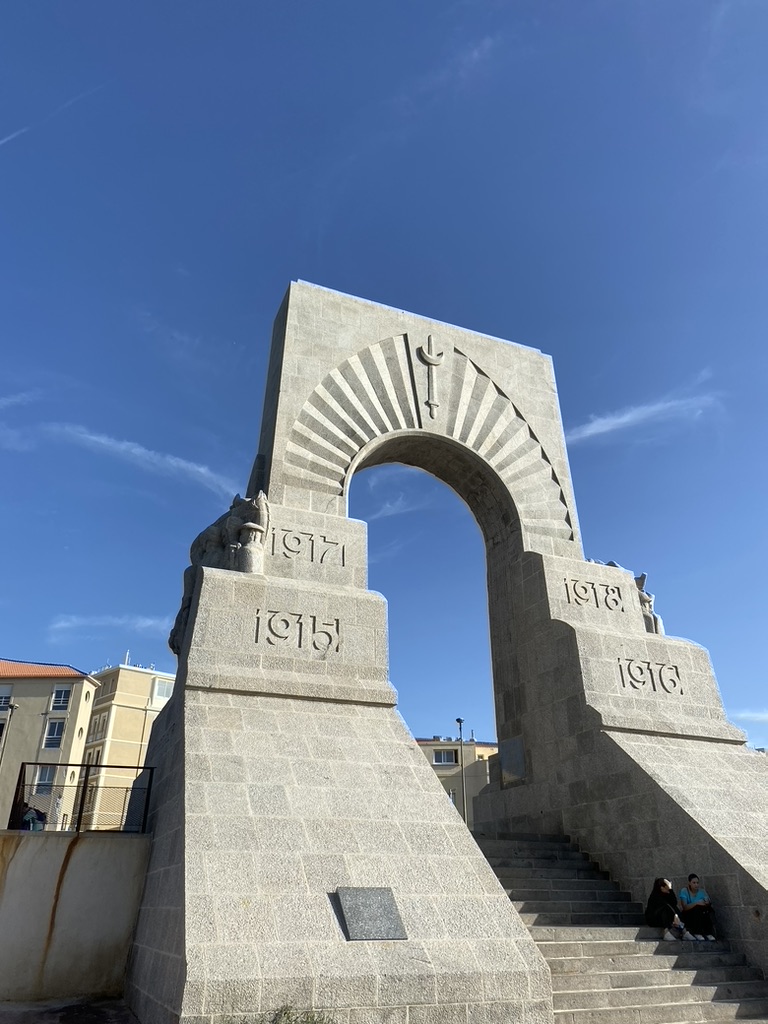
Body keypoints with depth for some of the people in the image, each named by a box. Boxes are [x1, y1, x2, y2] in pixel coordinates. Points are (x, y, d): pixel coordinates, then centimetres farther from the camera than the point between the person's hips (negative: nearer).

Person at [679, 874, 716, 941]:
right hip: (687, 915, -4)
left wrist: (708, 903, -34)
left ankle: (709, 934, -27)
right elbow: (684, 907, -24)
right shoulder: (684, 891, -12)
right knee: (698, 908, -32)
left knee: (709, 910, -24)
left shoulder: (702, 891, 0)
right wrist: (696, 903, -37)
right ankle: (697, 934, -31)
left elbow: (709, 904, -10)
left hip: (700, 916, 4)